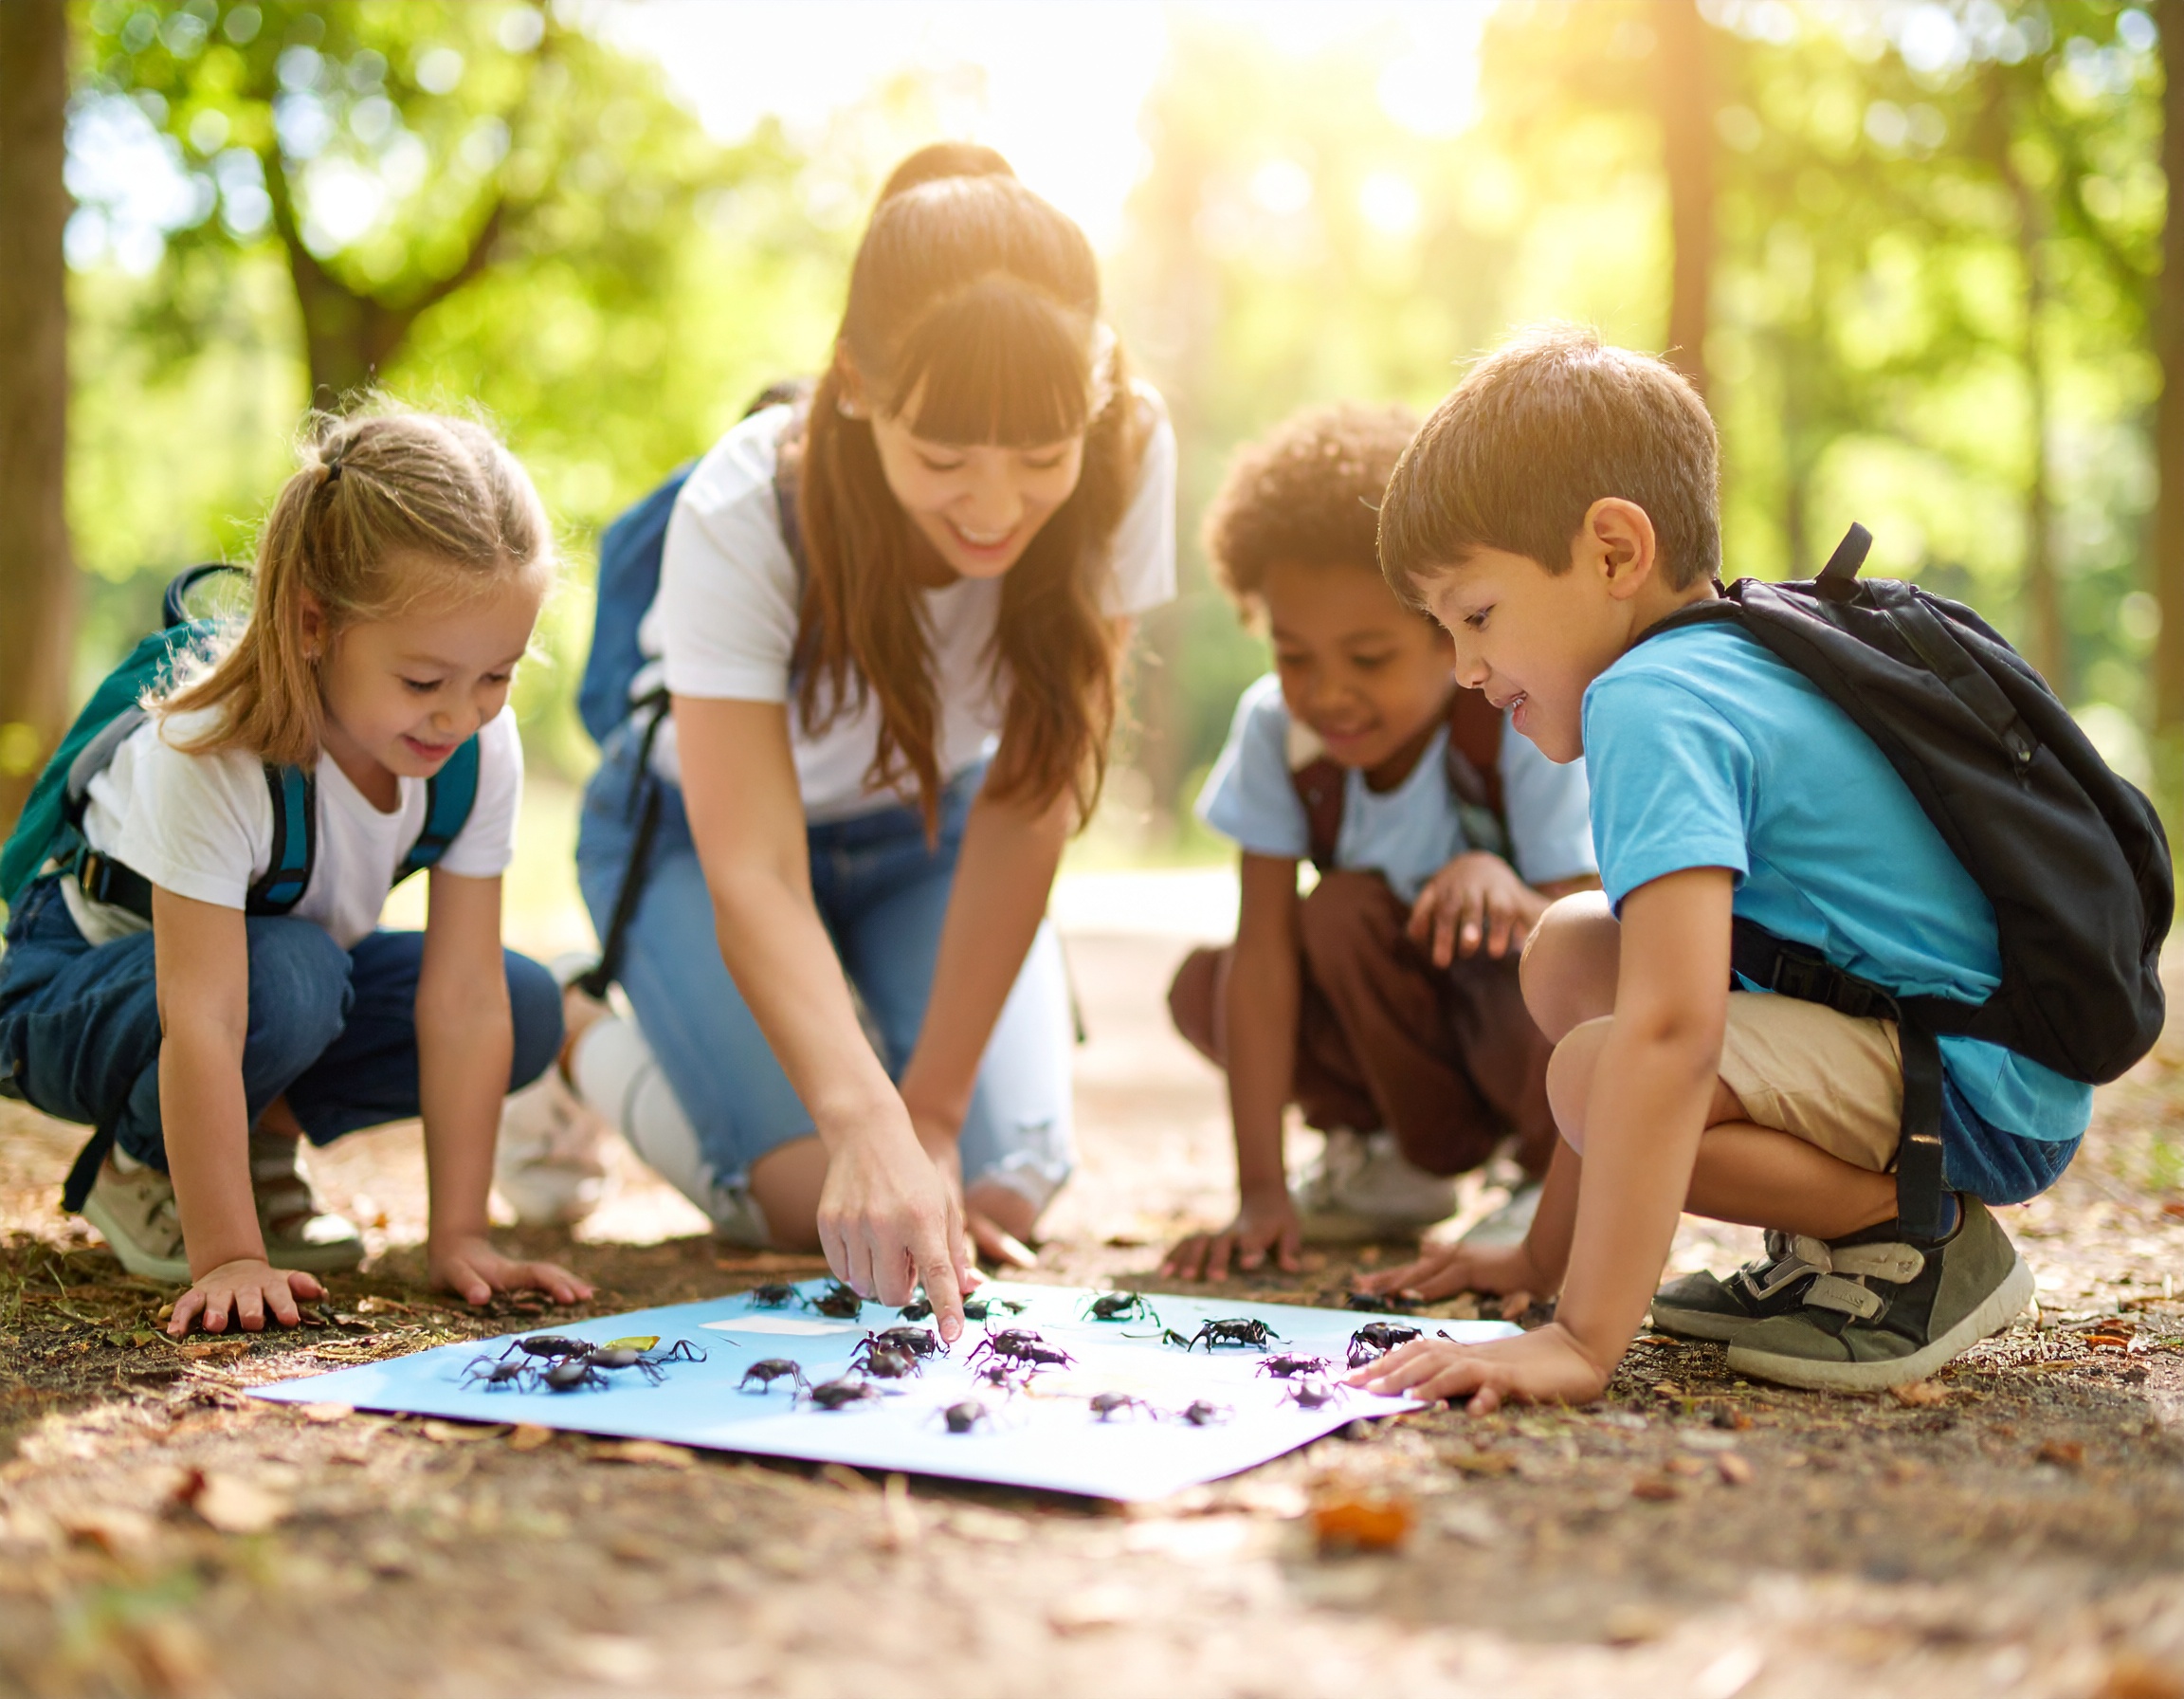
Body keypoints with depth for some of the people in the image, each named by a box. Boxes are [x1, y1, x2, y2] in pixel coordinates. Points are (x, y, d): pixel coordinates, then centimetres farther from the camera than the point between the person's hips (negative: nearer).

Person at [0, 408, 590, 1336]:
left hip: (302, 967, 6)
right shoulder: (216, 753, -37)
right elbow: (202, 1023, -39)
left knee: (526, 1006, -15)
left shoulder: (482, 748, -22)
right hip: (76, 988, -5)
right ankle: (145, 1167, -8)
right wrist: (229, 1258, -41)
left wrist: (459, 1236, -21)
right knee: (288, 977, -38)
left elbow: (463, 1000, -20)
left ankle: (258, 1137, 2)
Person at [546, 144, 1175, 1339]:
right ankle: (577, 1042, 12)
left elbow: (1032, 803, -24)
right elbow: (752, 881, -41)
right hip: (709, 818, -2)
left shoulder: (1127, 457, -29)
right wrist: (869, 1122, -57)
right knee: (811, 1199, -19)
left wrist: (932, 1108, -24)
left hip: (935, 818, 3)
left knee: (1002, 1188, -14)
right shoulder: (742, 514, -35)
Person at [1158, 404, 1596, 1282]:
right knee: (1202, 986, -20)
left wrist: (1504, 886, -54)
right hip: (1410, 1005, 4)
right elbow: (1263, 947, -20)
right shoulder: (1276, 726, -17)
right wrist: (1261, 1192, -24)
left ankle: (1559, 1175, -1)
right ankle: (1411, 1153, 1)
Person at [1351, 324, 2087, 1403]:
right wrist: (1547, 1255, 22)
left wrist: (1584, 1338, -34)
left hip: (1983, 1098, -11)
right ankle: (1831, 1238, 11)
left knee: (1594, 1074, -27)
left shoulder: (1648, 704, -19)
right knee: (1568, 952, 11)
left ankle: (1923, 1237, -7)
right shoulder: (1725, 669, 13)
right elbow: (1652, 990, 19)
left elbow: (1669, 1033, -32)